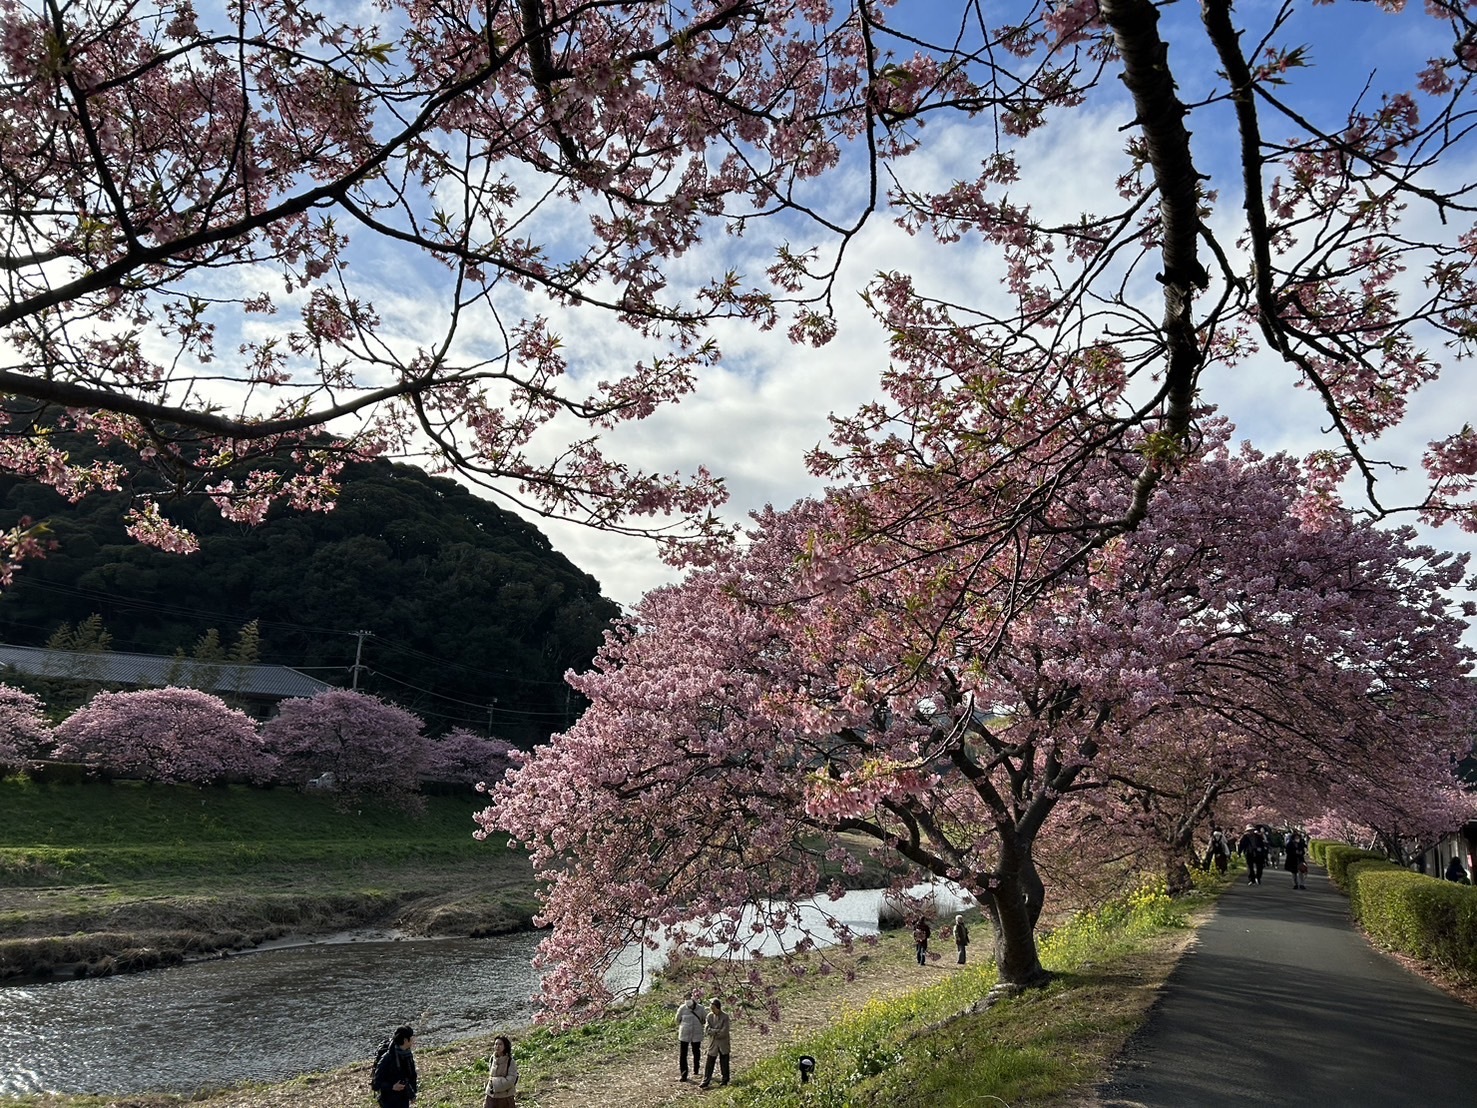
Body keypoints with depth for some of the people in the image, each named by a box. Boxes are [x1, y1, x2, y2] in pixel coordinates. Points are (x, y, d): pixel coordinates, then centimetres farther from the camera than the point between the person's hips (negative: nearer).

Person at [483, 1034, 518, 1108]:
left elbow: (510, 1081, -18)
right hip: (491, 1097, 4)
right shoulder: (492, 1059, -1)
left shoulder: (511, 1062, -15)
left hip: (505, 1099, -4)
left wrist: (494, 1081, -16)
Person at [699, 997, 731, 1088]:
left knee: (724, 1063, 10)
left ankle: (725, 1080, 25)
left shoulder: (725, 1016, -13)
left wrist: (713, 1032, -11)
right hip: (712, 1044, 3)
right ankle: (705, 1082, 5)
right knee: (709, 1063, 1)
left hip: (723, 1043, -3)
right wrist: (717, 1031, -18)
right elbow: (707, 1029, -8)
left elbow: (724, 1032, -17)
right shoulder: (709, 1016, -1)